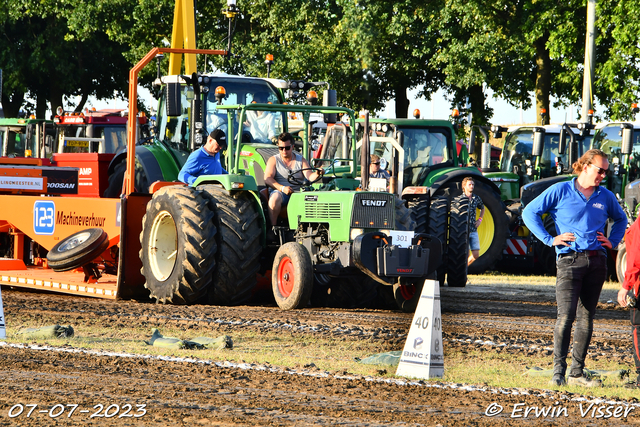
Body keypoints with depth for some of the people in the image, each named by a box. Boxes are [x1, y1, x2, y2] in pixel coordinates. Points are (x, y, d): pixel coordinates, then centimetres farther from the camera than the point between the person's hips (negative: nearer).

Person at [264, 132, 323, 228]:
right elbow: (267, 179, -5)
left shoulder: (301, 160, 16)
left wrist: (316, 174, -24)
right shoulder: (273, 160, 10)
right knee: (275, 198, -37)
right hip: (279, 191, -2)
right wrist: (282, 188, -21)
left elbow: (309, 176, 2)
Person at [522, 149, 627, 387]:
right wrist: (549, 239, -3)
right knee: (566, 316, -14)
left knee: (586, 318, 6)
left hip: (597, 262, 5)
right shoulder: (561, 191, 1)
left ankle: (577, 373, 11)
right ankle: (558, 372, -9)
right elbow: (530, 212, 4)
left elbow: (621, 219, 32)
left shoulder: (606, 197, 14)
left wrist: (612, 241, 15)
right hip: (569, 260, -5)